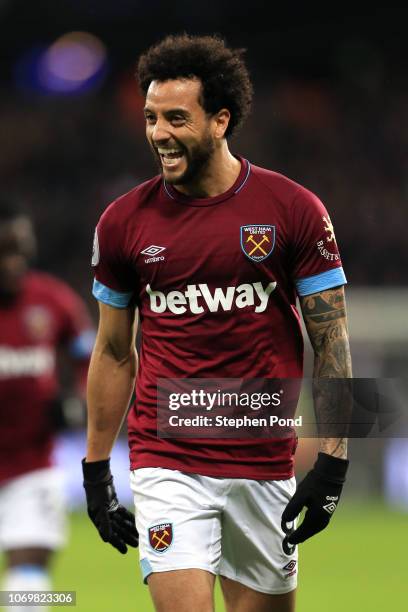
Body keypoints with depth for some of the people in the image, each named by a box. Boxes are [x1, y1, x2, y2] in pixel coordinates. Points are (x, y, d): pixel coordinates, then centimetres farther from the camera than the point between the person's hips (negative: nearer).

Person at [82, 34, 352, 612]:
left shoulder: (294, 211, -3)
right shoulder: (124, 221, 2)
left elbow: (332, 343, -1)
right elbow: (113, 352, 12)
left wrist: (331, 462, -8)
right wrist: (95, 471, 11)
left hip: (266, 468, 0)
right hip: (166, 463, 0)